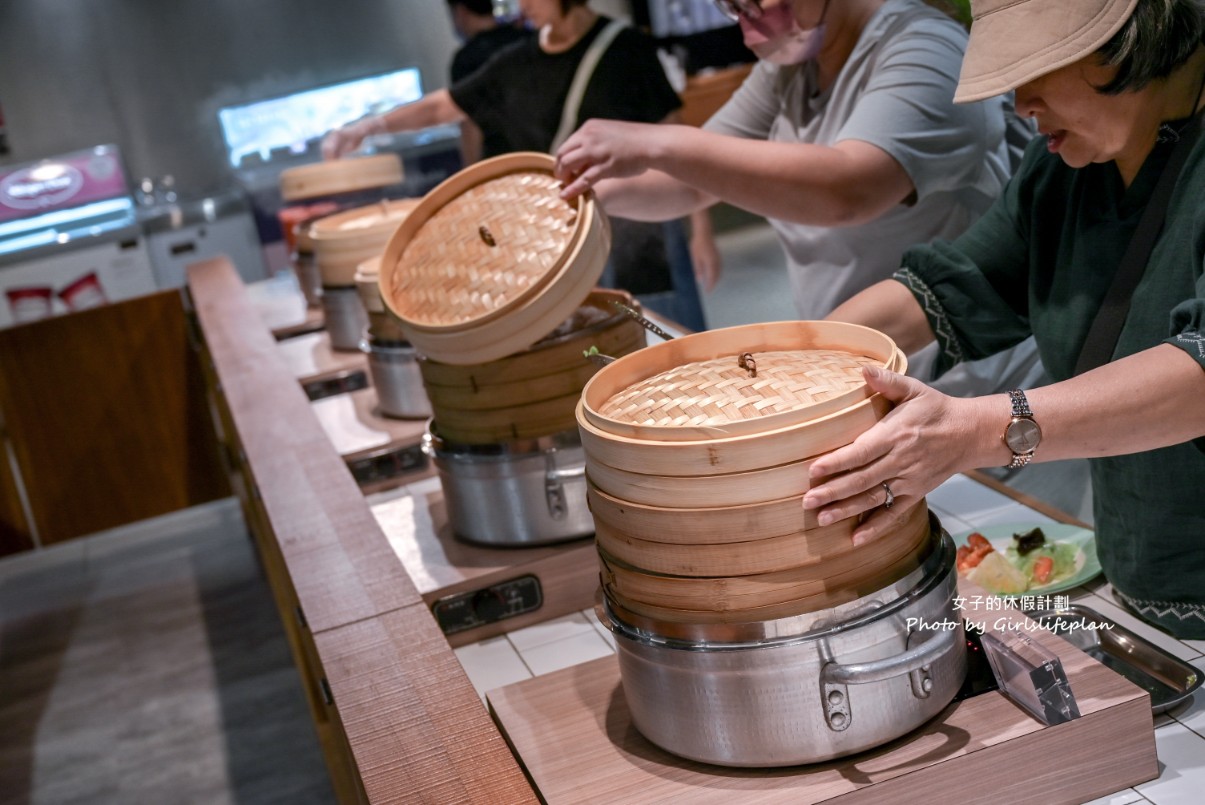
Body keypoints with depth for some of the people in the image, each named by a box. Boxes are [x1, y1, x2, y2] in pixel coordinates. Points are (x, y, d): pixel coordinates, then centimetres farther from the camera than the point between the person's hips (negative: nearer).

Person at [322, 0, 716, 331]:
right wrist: (369, 125, 3)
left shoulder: (626, 49, -4)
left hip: (641, 231, -4)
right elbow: (442, 105, 16)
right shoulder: (516, 65, 7)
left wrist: (700, 227, -6)